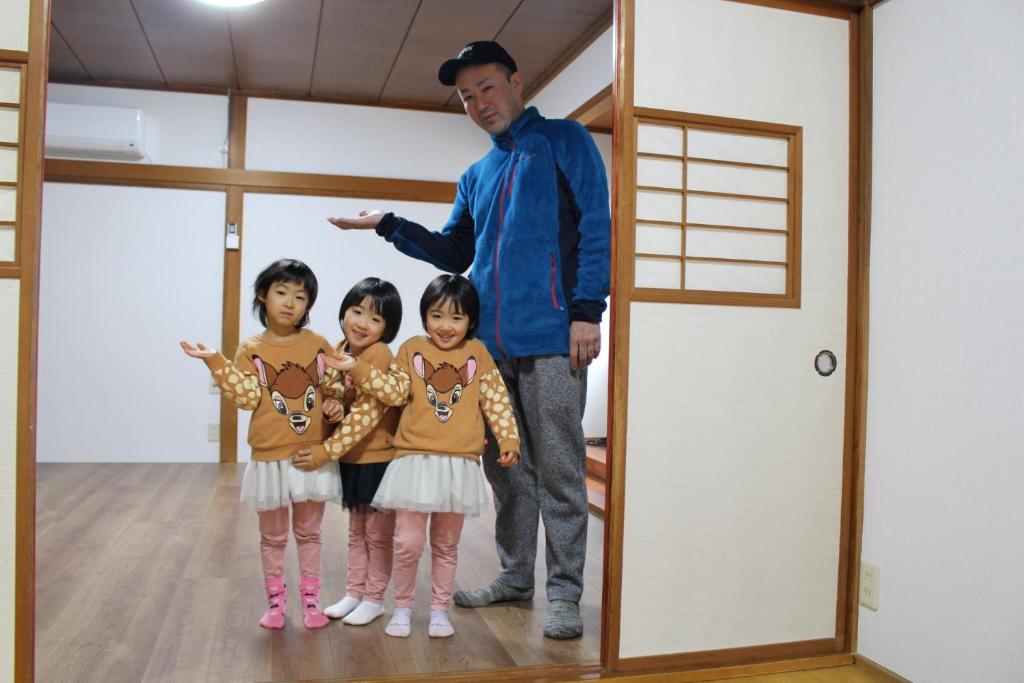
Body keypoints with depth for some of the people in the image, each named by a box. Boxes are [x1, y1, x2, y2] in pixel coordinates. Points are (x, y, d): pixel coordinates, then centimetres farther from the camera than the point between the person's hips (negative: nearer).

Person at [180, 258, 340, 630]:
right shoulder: (251, 349, -5)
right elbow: (248, 398, -15)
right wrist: (215, 362, -23)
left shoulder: (319, 344, 0)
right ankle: (275, 602, 28)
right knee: (273, 535, 13)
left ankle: (310, 600, 27)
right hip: (270, 458, -1)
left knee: (308, 532, 14)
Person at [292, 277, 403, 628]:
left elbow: (367, 414, -25)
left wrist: (326, 452, -24)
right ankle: (353, 593, 31)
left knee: (377, 534, 8)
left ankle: (374, 599, 22)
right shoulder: (340, 351, 2)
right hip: (352, 459, 7)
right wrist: (331, 405, -16)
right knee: (356, 531, 19)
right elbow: (334, 395, 10)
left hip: (379, 459, -7)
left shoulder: (378, 355, -21)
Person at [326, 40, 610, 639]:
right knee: (506, 469, 13)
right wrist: (390, 225, 13)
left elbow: (596, 226, -5)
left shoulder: (563, 141, 4)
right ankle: (515, 577, 26)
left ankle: (565, 594, 9)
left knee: (559, 472, -2)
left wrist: (587, 310, -14)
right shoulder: (477, 176, 23)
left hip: (550, 340, -6)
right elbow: (454, 254, 25)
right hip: (491, 343, 7)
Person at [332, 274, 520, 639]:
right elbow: (394, 391, -5)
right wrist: (358, 368, -15)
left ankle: (439, 609, 28)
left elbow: (496, 401, 4)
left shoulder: (478, 354, 4)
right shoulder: (412, 349, 3)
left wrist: (508, 439, -3)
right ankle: (402, 607, 21)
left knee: (446, 544, 14)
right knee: (408, 542, -1)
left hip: (460, 465, 1)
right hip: (415, 461, -1)